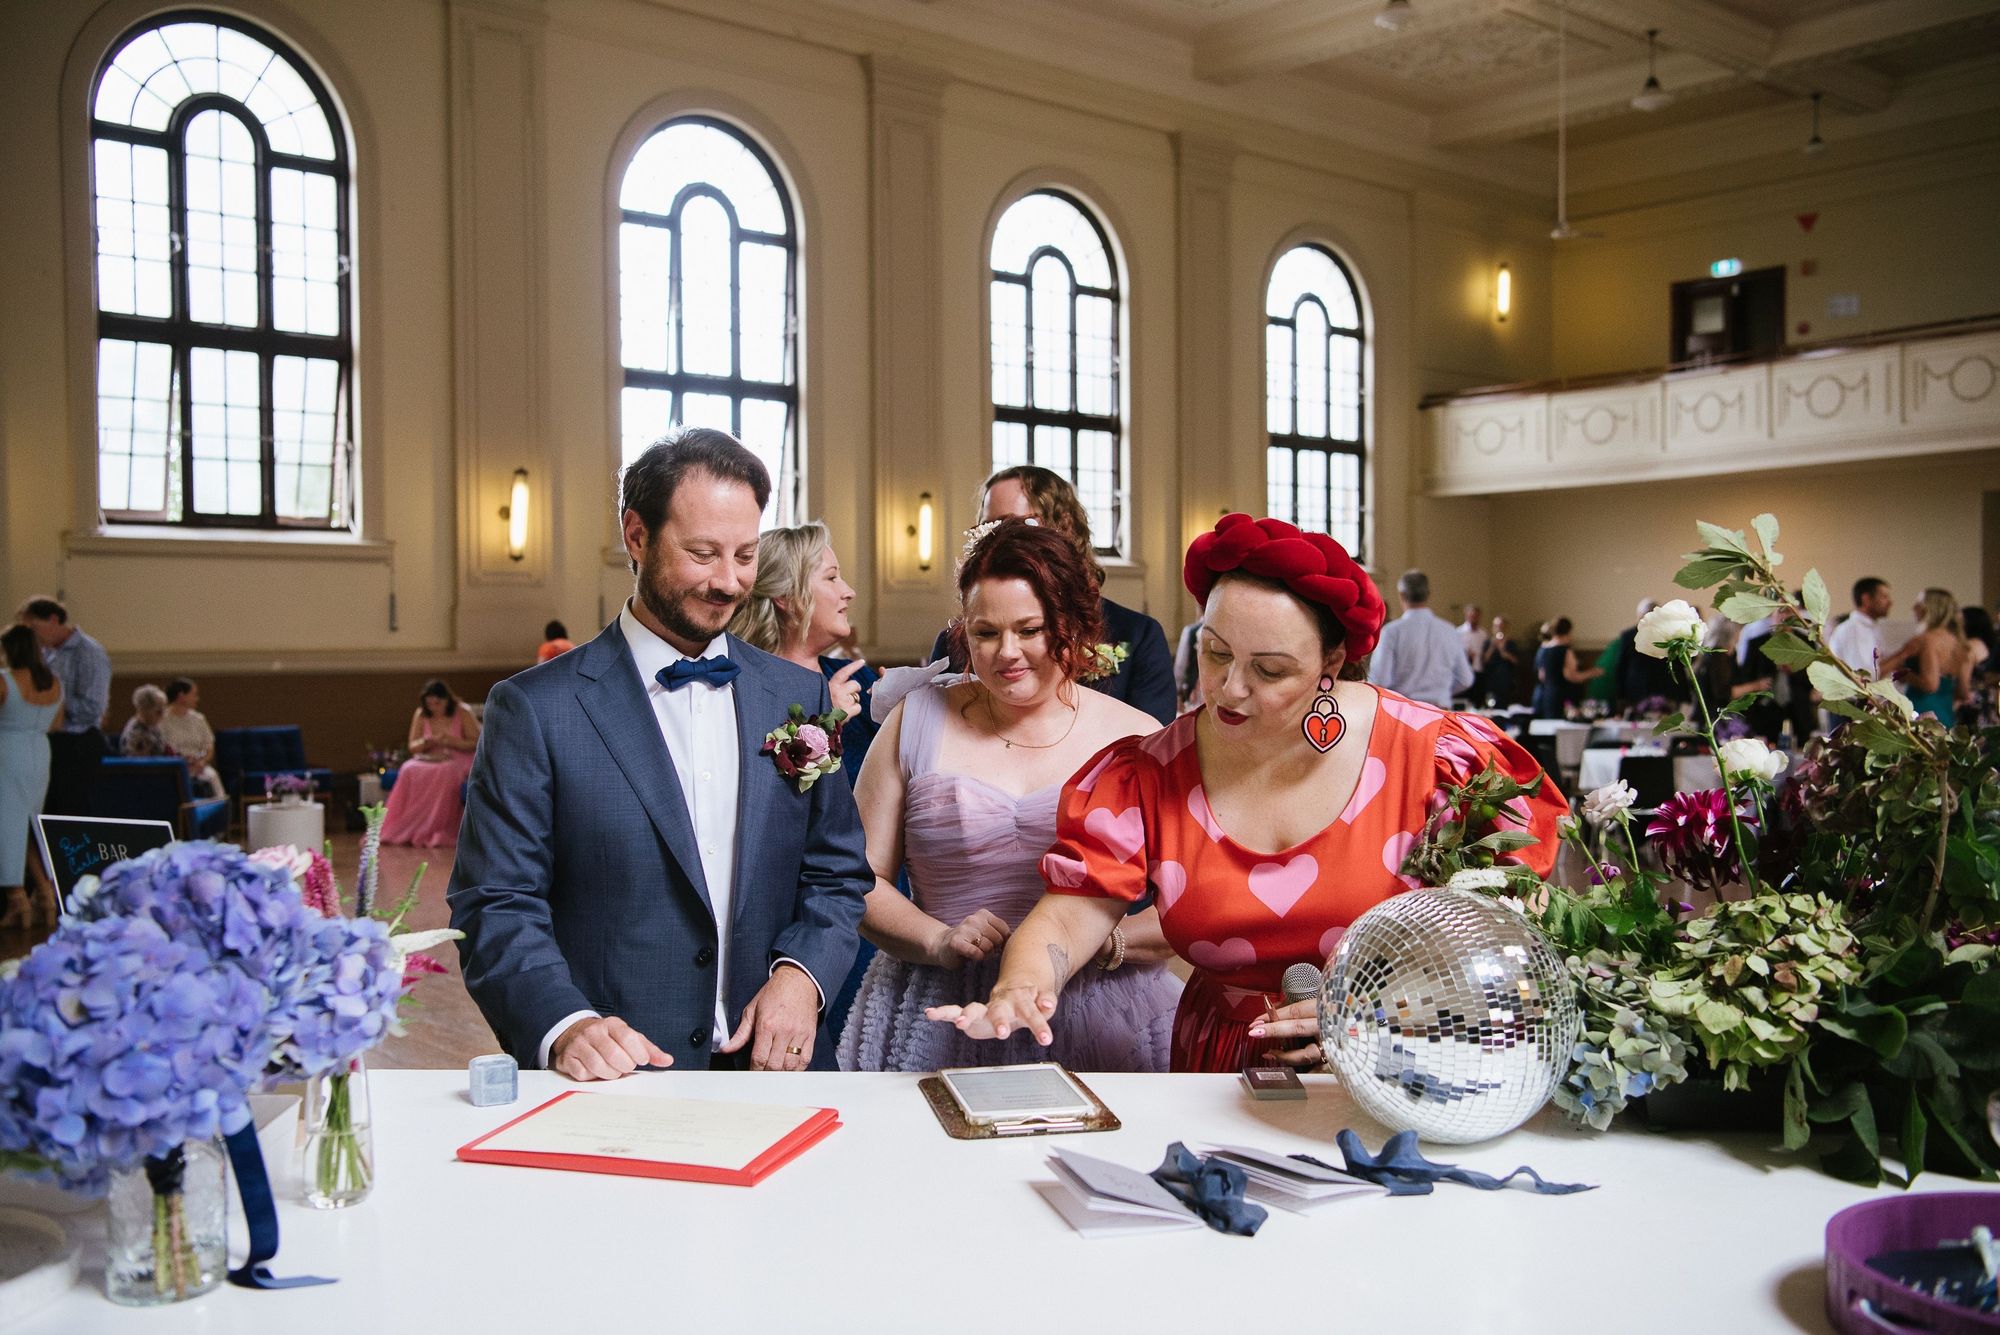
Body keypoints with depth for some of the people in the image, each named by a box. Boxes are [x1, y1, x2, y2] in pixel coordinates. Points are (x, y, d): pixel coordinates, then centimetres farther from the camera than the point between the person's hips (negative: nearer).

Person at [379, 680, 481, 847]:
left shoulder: (462, 713, -3)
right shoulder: (421, 715, 7)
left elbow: (477, 743, -6)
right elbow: (412, 747, 8)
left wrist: (452, 741, -21)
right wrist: (425, 742, -15)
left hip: (459, 760, -4)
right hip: (429, 760, 4)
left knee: (445, 773, -39)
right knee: (409, 771, -30)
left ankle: (439, 831, -36)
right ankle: (408, 830, -28)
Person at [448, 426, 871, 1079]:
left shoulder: (799, 697, 13)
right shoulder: (535, 709, 1)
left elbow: (838, 873, 16)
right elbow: (496, 905, -2)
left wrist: (800, 974, -3)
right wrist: (565, 1025, -18)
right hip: (610, 1087, -3)